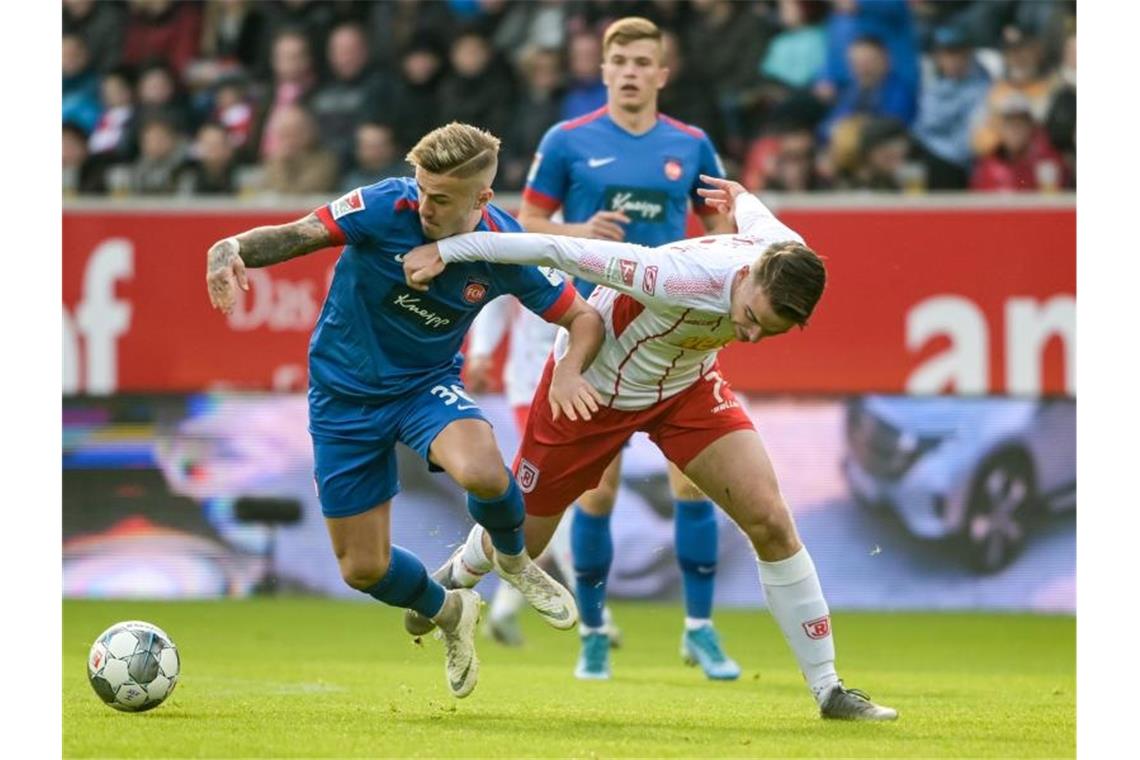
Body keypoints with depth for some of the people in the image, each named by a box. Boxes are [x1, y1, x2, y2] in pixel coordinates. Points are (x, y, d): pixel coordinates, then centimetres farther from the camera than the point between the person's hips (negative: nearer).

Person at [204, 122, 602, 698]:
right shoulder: (388, 207, -23)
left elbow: (583, 317, -6)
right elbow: (298, 235, -26)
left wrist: (569, 369, -27)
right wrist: (233, 249, -46)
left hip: (427, 382, 0)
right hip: (345, 392, 0)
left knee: (481, 471, -35)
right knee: (363, 570, 0)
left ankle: (514, 561, 1)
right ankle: (449, 614, 35)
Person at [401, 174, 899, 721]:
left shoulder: (788, 261, -26)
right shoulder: (682, 279, -44)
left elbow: (753, 213, 0)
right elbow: (558, 250, -37)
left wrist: (739, 195, 24)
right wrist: (448, 250, -32)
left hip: (686, 387, 4)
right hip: (591, 385, -4)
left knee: (771, 522, -14)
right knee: (516, 543, 14)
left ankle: (827, 688, -5)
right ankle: (455, 580, 52)